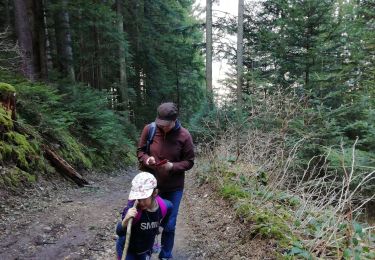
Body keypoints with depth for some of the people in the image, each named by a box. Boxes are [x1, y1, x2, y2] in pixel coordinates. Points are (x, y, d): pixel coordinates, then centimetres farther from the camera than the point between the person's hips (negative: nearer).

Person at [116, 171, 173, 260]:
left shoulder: (165, 206, -22)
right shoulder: (133, 209, -34)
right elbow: (120, 232, -32)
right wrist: (126, 220, -53)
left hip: (146, 249, 4)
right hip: (127, 249, -4)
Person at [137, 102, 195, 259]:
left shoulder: (184, 135, -15)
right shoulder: (149, 129, -11)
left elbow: (189, 162, -7)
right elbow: (140, 150, 2)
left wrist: (172, 166, -25)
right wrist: (146, 159, -20)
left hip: (174, 188, -1)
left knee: (169, 226, 11)